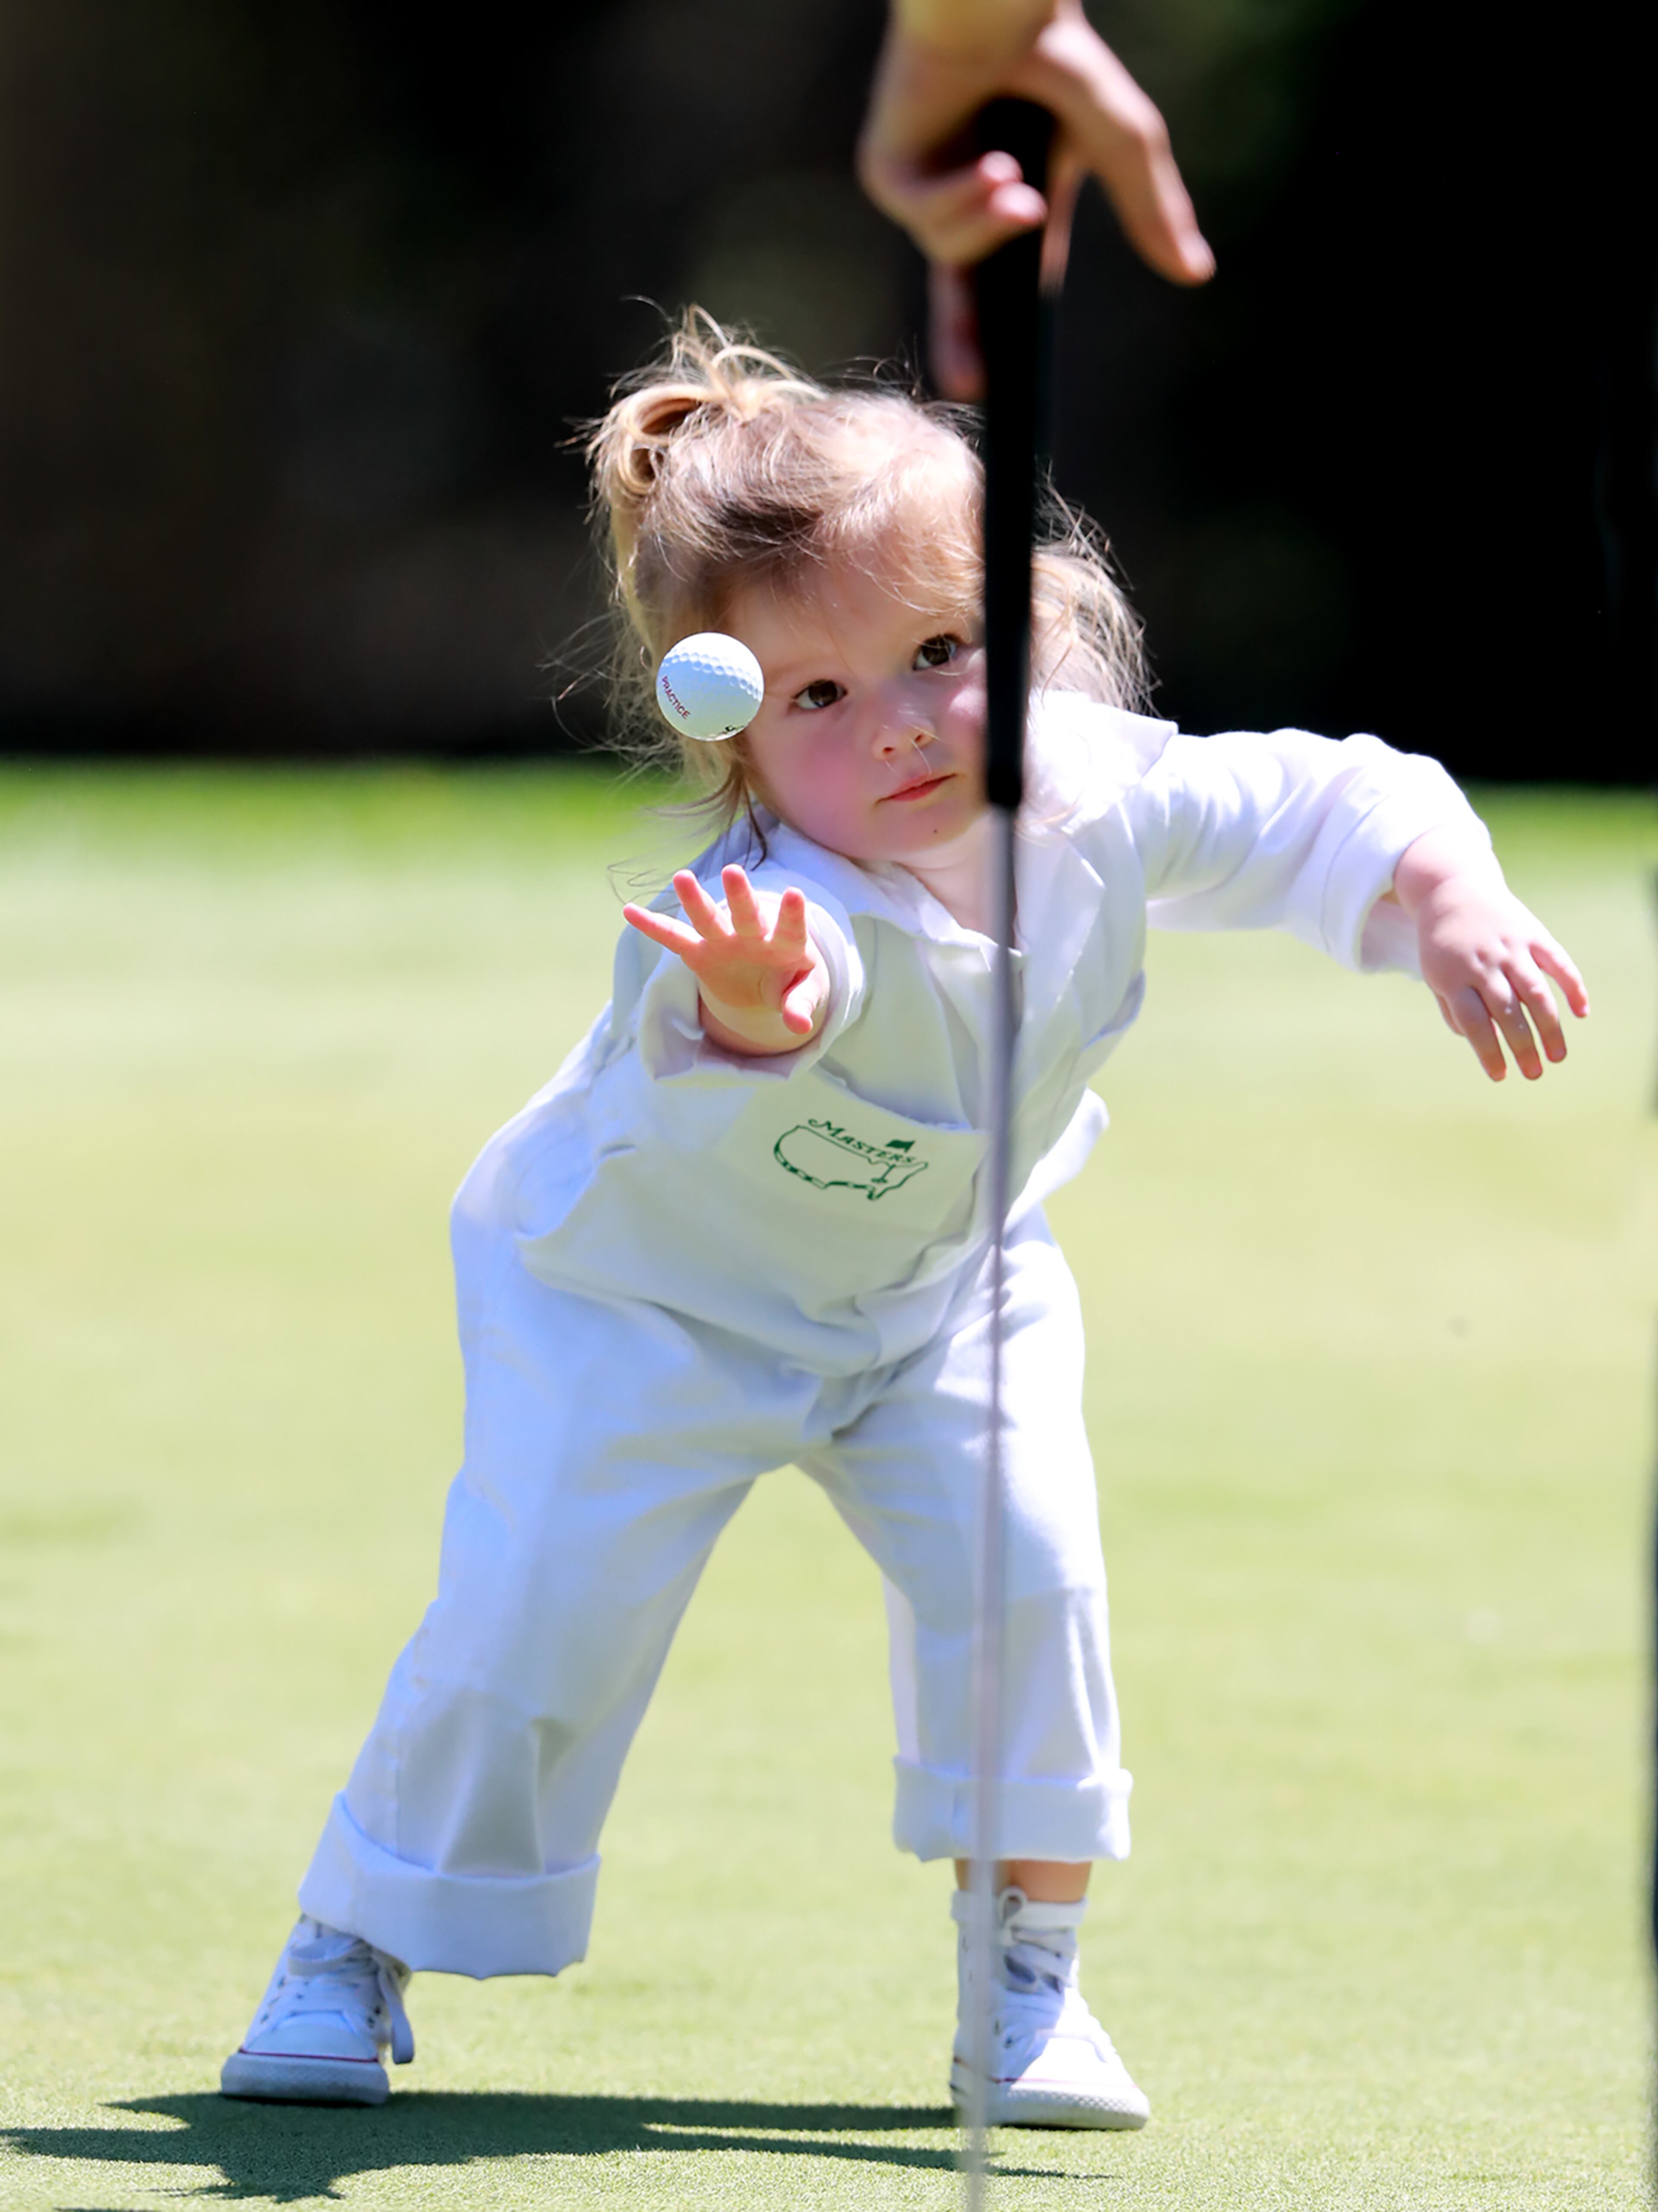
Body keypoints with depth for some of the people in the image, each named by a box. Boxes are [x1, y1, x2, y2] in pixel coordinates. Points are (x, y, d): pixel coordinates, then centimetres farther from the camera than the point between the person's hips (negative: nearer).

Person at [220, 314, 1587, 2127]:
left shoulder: (1095, 799, -24)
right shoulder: (777, 911, -43)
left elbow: (1333, 817, -9)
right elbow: (717, 1028, -67)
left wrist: (1454, 907, -28)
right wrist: (750, 1012, -90)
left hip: (936, 1281, 4)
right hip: (647, 1289, -4)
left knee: (1022, 1565, -13)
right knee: (530, 1620, -11)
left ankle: (1028, 1981, 6)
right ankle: (354, 1946, 14)